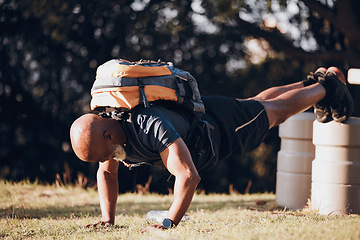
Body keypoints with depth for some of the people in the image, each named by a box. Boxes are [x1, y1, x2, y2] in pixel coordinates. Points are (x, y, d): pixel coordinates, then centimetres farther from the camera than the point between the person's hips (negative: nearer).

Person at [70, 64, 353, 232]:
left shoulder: (151, 125, -50)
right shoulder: (105, 128, -27)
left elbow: (188, 175, -56)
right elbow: (107, 173, -8)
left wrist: (169, 223, -60)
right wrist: (107, 219, -20)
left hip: (222, 126, -6)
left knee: (276, 109, 22)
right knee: (258, 101, 31)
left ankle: (326, 86, 49)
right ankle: (312, 81, 57)